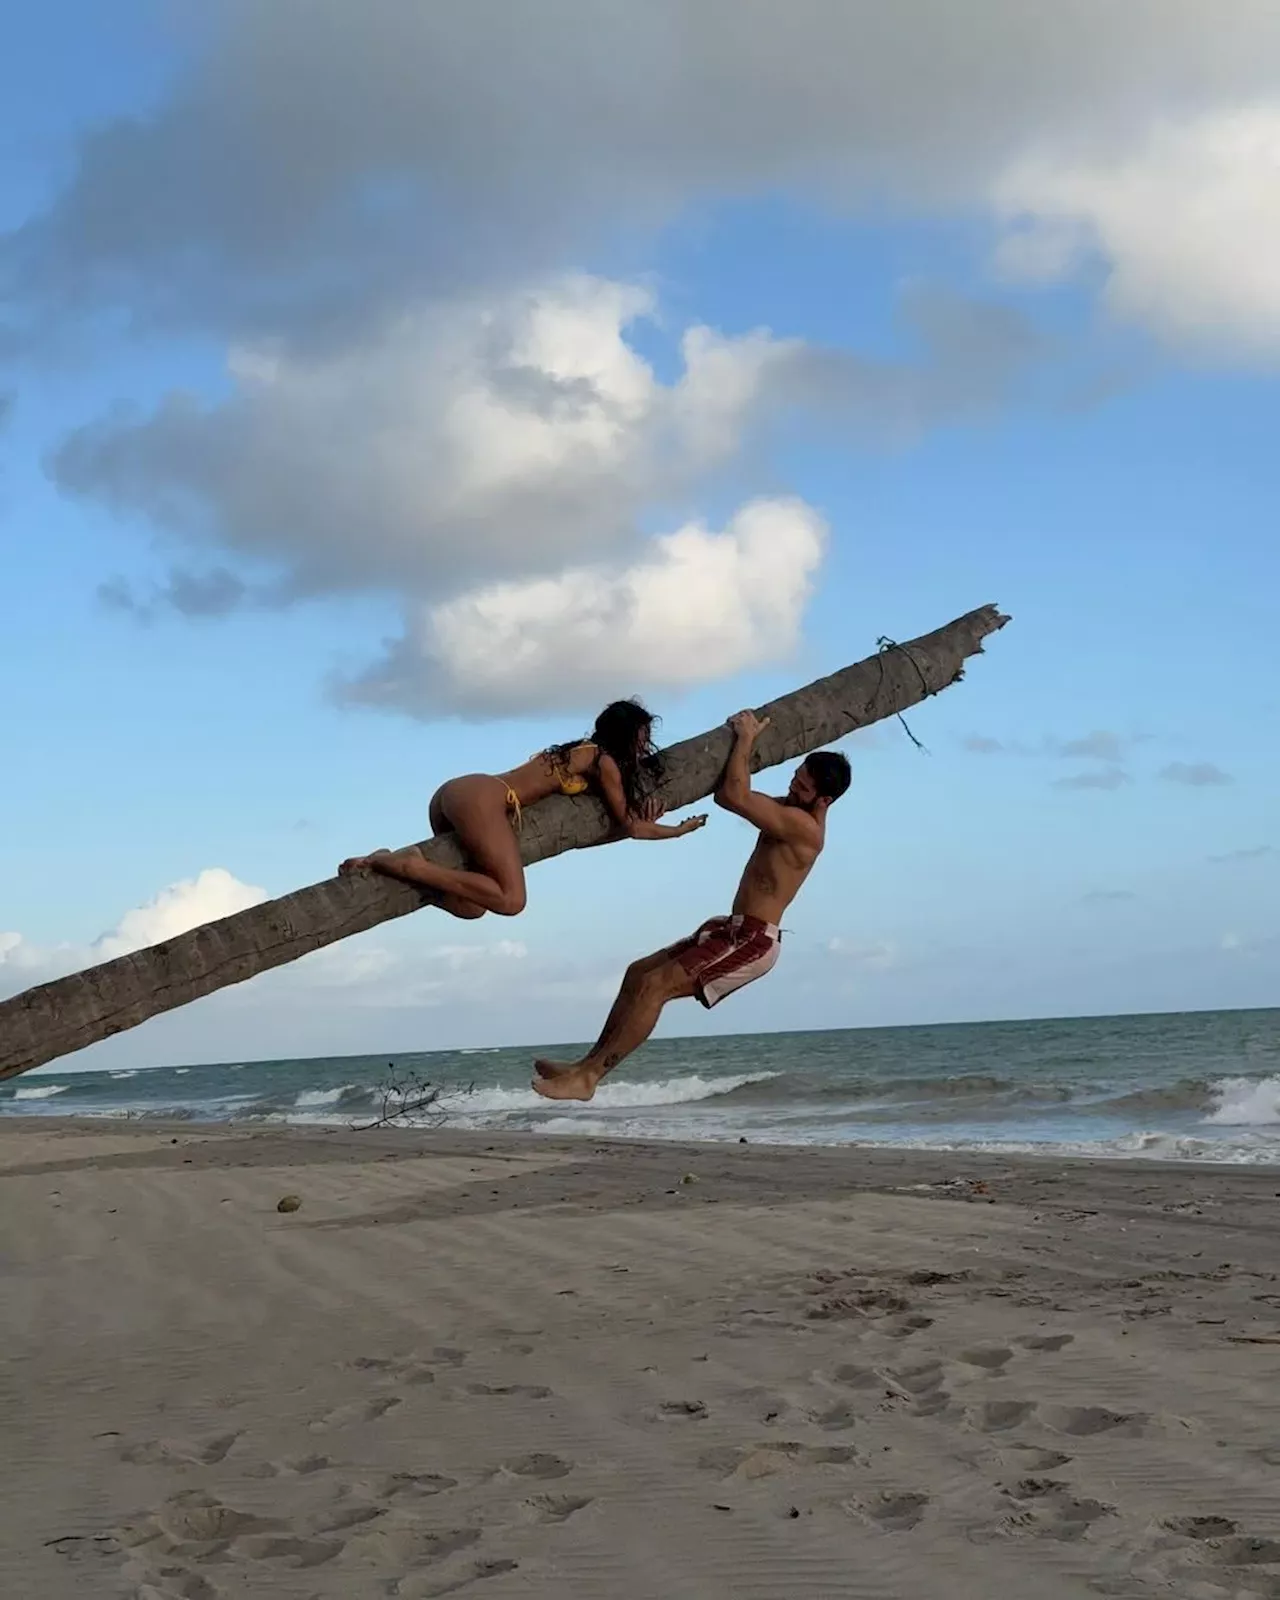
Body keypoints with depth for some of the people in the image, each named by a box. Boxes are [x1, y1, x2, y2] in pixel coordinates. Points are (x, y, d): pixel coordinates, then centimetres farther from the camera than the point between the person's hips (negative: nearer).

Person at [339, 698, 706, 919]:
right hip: (484, 800, -9)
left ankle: (394, 860, -7)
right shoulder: (605, 761, 3)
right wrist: (680, 830, 23)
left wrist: (640, 815, 25)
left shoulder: (582, 751, 28)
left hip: (456, 790, 9)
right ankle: (403, 866, -23)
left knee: (472, 905, 9)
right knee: (510, 900, -16)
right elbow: (630, 827, 10)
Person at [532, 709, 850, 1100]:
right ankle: (589, 1063, 10)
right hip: (734, 931, 11)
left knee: (655, 985, -19)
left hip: (753, 941, -11)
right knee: (638, 973, 9)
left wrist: (746, 738, -13)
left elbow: (735, 796, -26)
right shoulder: (790, 812, 13)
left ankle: (587, 1077, -19)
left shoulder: (803, 826, -19)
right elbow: (725, 796, 23)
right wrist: (745, 740, 12)